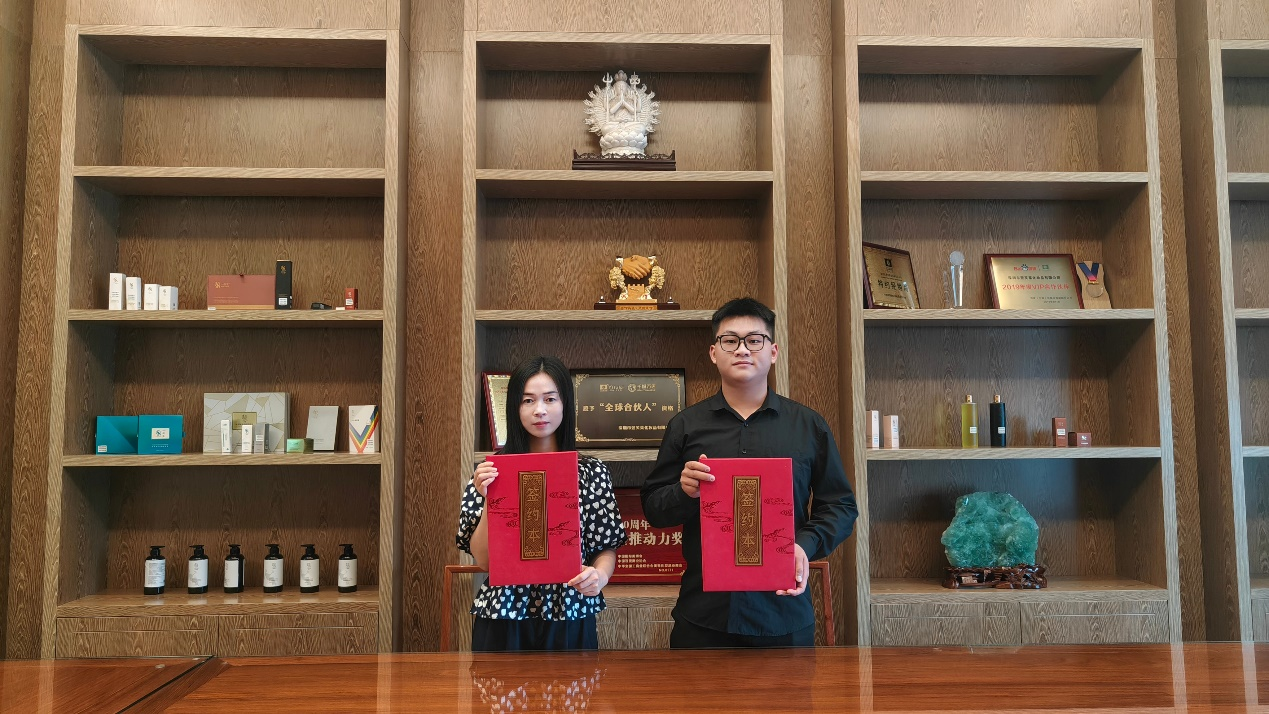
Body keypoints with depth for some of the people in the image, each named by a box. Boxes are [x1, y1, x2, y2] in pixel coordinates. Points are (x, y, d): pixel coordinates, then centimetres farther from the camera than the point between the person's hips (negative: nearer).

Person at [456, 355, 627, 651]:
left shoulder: (592, 472, 0)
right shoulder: (491, 471, 0)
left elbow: (606, 547, 2)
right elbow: (483, 559, -4)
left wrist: (599, 576, -19)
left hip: (570, 618, 0)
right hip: (503, 618, 0)